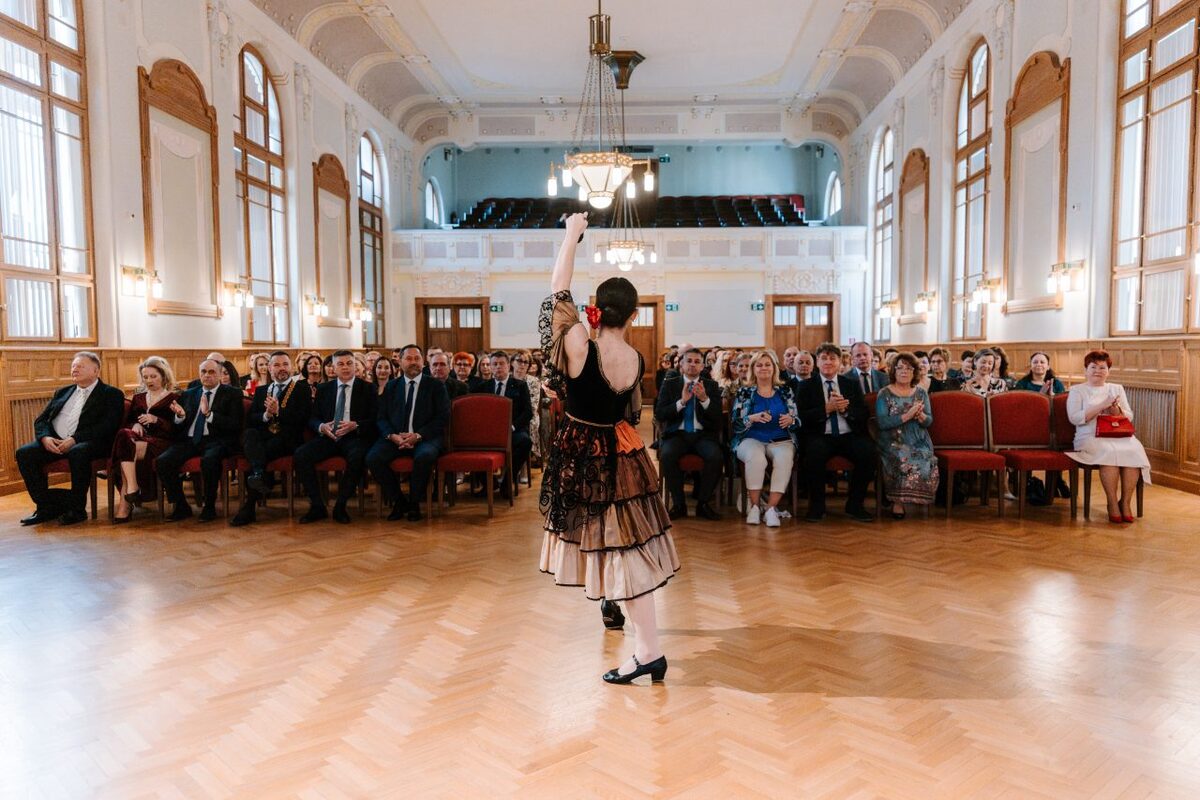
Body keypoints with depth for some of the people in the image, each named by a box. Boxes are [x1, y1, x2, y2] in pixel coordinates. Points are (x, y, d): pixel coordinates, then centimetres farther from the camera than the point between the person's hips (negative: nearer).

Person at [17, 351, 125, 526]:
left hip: (88, 443, -6)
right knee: (24, 453, -17)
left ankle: (77, 509, -22)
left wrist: (75, 439, -20)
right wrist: (45, 437, -5)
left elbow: (108, 426, -9)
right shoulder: (62, 393, 26)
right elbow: (40, 420, 19)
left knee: (78, 452, -37)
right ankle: (47, 506, -8)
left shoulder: (111, 394, 5)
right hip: (54, 443, 7)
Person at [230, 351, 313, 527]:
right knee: (249, 433, -32)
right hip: (262, 438, 3)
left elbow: (303, 417, -2)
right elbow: (249, 419, 13)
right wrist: (266, 415, -9)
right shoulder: (261, 390, 25)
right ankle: (258, 473, -53)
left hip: (287, 440, -3)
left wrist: (278, 411, -14)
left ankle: (249, 507, -29)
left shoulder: (301, 387, 12)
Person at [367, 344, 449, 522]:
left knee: (425, 456, -37)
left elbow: (443, 418, -2)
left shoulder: (436, 386, 7)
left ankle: (414, 503, -11)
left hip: (425, 438, -3)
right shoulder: (392, 386, 16)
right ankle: (399, 501, -5)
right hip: (394, 438, 3)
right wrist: (392, 436, -12)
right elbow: (381, 417, 10)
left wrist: (418, 435, -14)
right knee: (373, 458, -25)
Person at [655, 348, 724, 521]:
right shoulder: (669, 384, 9)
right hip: (677, 434, 0)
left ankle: (703, 503, -10)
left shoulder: (712, 386, 10)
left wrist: (705, 399, -17)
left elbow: (719, 418, 1)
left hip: (703, 435, 1)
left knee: (716, 457, -30)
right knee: (667, 455, -32)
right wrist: (682, 401, -16)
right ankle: (679, 504, -14)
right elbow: (659, 415, -2)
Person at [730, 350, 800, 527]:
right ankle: (754, 506, -22)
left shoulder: (785, 390, 13)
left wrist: (790, 420, -15)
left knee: (784, 459, -33)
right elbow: (735, 424, 0)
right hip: (751, 440, -1)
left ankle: (771, 508, -28)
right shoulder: (744, 392, 9)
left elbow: (798, 420, 10)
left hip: (781, 441, 1)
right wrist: (753, 418, -20)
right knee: (756, 457, -36)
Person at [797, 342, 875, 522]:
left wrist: (845, 408, -12)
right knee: (814, 452, -35)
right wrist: (827, 408, -15)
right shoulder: (807, 386, 10)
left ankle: (854, 505, -9)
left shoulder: (853, 384, 17)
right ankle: (817, 506, -15)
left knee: (868, 452, -28)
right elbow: (802, 418, -3)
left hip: (849, 435, 2)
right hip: (821, 437, -2)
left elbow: (863, 415, 7)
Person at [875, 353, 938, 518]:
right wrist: (907, 416, -19)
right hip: (893, 442, -3)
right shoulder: (884, 394, 3)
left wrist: (920, 415, -15)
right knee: (902, 461, -33)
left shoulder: (921, 393, 15)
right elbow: (882, 422, -10)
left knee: (926, 462, -28)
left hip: (919, 442, 3)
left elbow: (929, 421, 7)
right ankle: (897, 501, -16)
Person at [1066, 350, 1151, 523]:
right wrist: (1102, 406, -11)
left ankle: (1125, 501, -22)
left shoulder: (1117, 389, 22)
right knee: (1110, 451, -36)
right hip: (1090, 437, -4)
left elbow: (1129, 418, 16)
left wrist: (1115, 409, -6)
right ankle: (1112, 503, -26)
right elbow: (1074, 418, -6)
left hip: (1119, 436, 4)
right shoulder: (1077, 390, 9)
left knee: (1134, 450, -30)